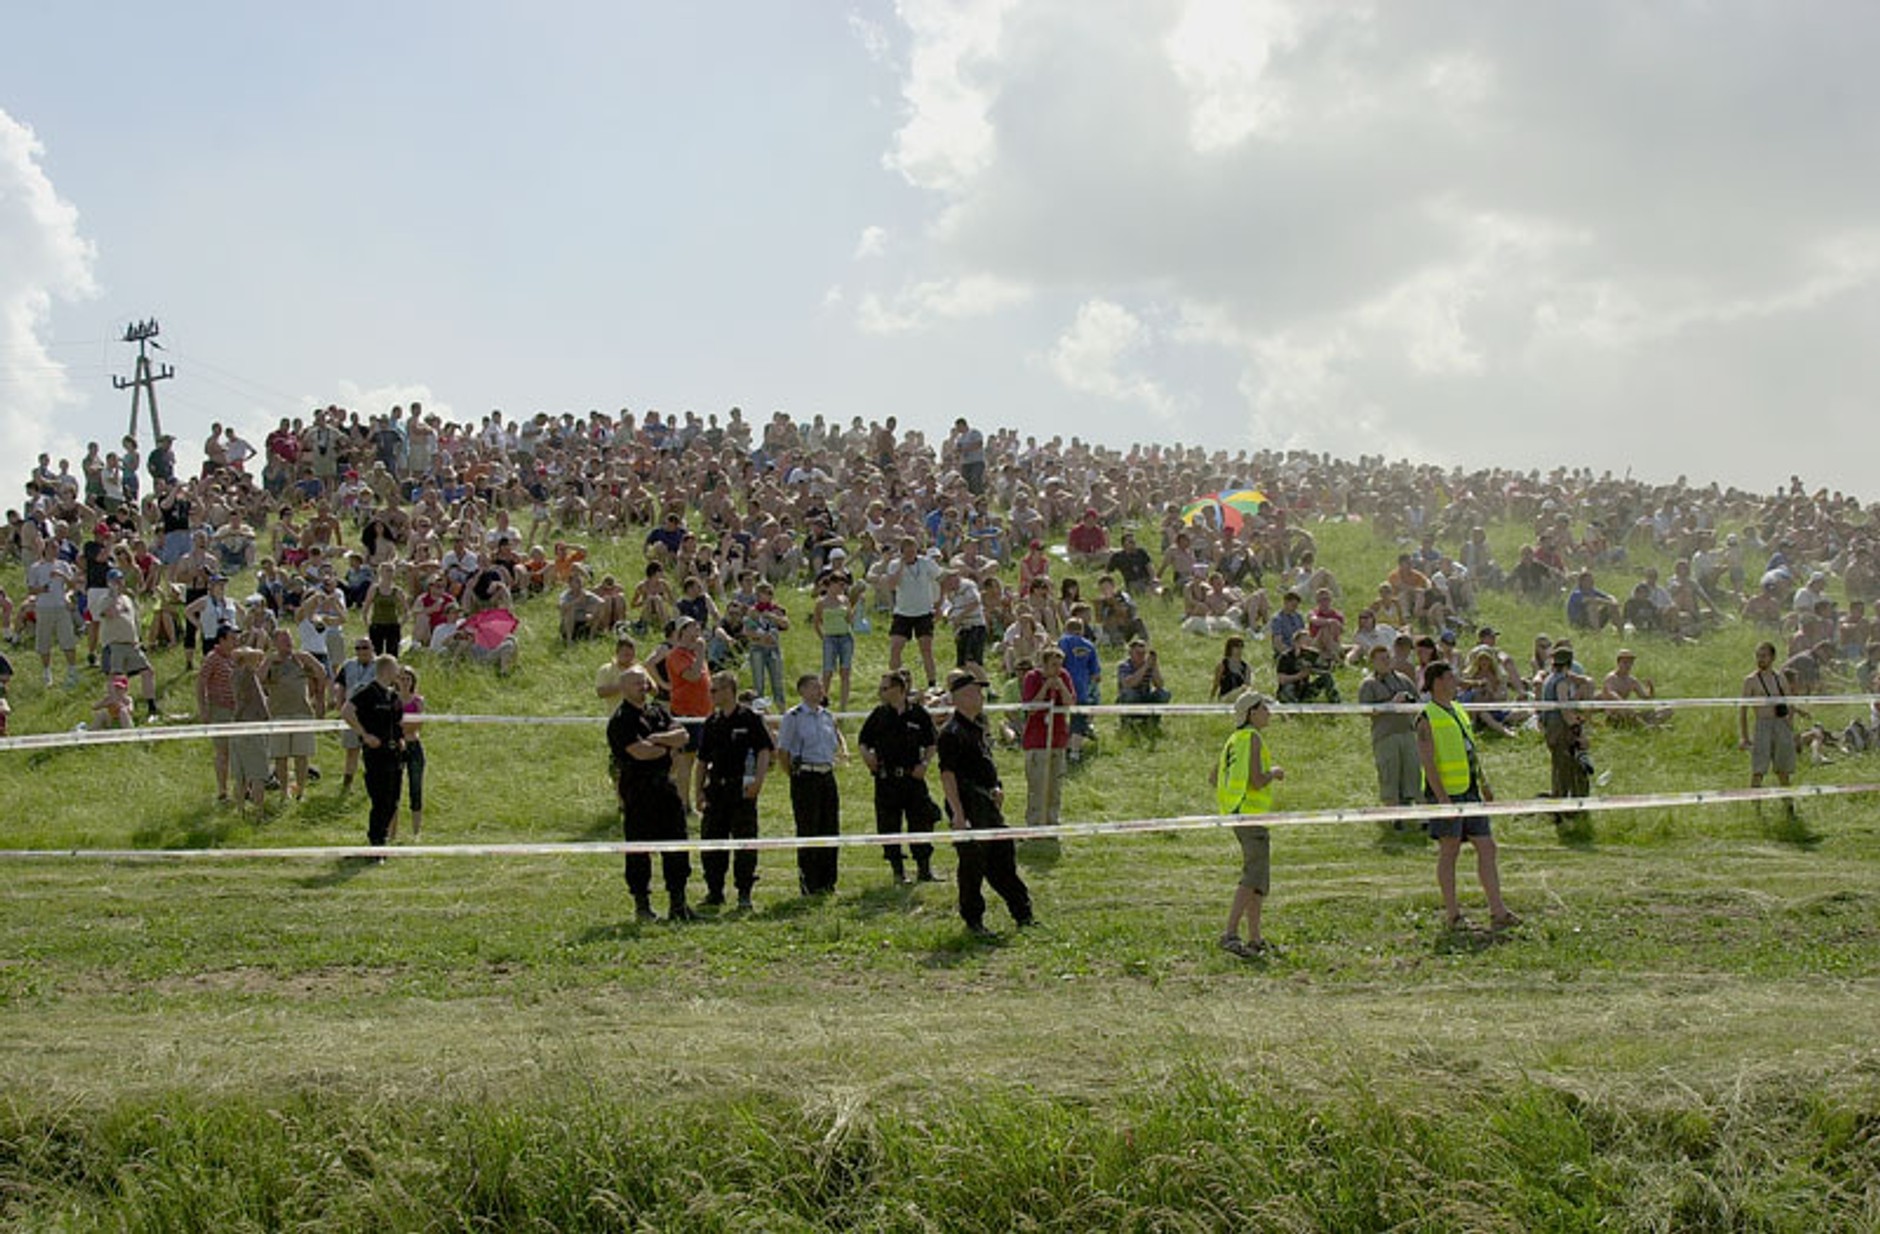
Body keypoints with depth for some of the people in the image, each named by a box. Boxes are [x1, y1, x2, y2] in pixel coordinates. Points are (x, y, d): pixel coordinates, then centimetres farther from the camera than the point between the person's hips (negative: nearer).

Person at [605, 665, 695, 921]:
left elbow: (682, 736, 2)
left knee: (676, 846, 7)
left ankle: (677, 904, 12)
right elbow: (639, 751, -21)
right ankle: (642, 905, 7)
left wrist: (655, 739, -13)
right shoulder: (621, 720, -9)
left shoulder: (658, 711, 13)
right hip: (638, 790, -7)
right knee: (638, 851, -1)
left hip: (665, 785, 7)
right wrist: (668, 747, -4)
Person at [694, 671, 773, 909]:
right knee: (711, 841, 6)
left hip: (742, 789, -5)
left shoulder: (750, 719, -3)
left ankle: (744, 893, 4)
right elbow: (702, 760, 15)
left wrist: (758, 780, -17)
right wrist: (698, 790, 6)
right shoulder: (712, 722, 12)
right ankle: (714, 891, 16)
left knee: (745, 842, -3)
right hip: (715, 789, 5)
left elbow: (764, 751, -6)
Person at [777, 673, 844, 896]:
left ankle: (827, 883, 16)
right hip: (806, 775, -6)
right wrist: (793, 775, -5)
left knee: (831, 829, 7)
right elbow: (783, 749, -4)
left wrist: (832, 764, 15)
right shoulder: (793, 717, -6)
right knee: (808, 830, -3)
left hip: (827, 775, 6)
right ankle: (809, 884, 4)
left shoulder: (828, 716, 12)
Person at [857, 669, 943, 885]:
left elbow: (931, 744, 9)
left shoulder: (918, 714, 1)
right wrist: (867, 754, -11)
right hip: (886, 779, 0)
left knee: (921, 822, 1)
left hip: (913, 777, 0)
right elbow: (863, 741, 9)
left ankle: (924, 869, 11)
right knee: (889, 826, 2)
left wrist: (924, 763, -6)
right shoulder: (879, 715, 2)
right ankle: (898, 870, 13)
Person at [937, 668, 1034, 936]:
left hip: (988, 805, 9)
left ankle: (1023, 914, 23)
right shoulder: (952, 733, -16)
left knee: (1004, 861, 15)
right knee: (972, 866, -1)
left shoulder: (978, 725, 13)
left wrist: (995, 788, 20)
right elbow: (947, 775, -20)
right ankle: (973, 922, 11)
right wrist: (958, 814, -24)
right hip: (968, 806, -9)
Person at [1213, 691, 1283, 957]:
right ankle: (1230, 935, -23)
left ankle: (1255, 939, 18)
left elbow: (1214, 777, 21)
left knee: (1259, 882, 15)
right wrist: (1273, 772, -1)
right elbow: (1257, 781, -20)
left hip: (1236, 812, 10)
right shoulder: (1252, 738, -11)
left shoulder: (1235, 739, 16)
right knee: (1253, 877, -14)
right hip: (1252, 812, -10)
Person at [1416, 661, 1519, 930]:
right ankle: (1452, 914, 7)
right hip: (1446, 792, -8)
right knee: (1449, 852, -1)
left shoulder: (1458, 710, 17)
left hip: (1469, 791, 8)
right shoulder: (1427, 718, -9)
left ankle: (1497, 912, 4)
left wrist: (1484, 784, 23)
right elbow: (1427, 761, -16)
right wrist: (1441, 796, -23)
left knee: (1487, 847, 3)